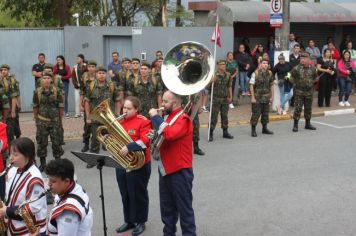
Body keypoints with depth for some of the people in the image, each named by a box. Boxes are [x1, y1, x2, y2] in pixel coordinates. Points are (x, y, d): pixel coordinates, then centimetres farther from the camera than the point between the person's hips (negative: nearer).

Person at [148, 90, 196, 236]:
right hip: (165, 170, 9)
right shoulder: (168, 117, 13)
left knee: (184, 208, 1)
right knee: (167, 207, 16)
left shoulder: (183, 119, -15)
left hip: (180, 171, -9)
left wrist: (155, 117, -22)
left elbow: (169, 134, -33)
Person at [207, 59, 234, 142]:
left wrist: (230, 96, 12)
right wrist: (212, 81, -34)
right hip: (216, 99, -5)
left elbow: (229, 86, 14)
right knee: (213, 116, -2)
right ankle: (211, 134, 5)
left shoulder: (228, 75, 5)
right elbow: (208, 85, -16)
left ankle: (225, 132, 24)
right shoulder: (214, 75, -10)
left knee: (224, 116, 13)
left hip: (225, 99, 5)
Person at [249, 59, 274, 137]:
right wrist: (253, 97, -13)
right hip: (257, 97, -5)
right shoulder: (256, 73, -9)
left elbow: (271, 86, 11)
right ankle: (253, 130, 6)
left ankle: (264, 128, 26)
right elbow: (251, 85, -10)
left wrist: (272, 96, 7)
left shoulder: (270, 73, 5)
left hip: (266, 97, 5)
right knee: (256, 114, -3)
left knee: (265, 114, 12)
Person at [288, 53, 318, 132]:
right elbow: (291, 78, 3)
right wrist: (296, 84, 3)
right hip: (299, 92, -3)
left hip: (309, 92, 3)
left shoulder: (312, 69, 2)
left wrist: (311, 83, 10)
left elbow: (315, 78, 18)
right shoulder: (296, 68, -8)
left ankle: (308, 124, 24)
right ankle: (295, 125, 1)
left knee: (308, 108, 11)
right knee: (298, 108, -5)